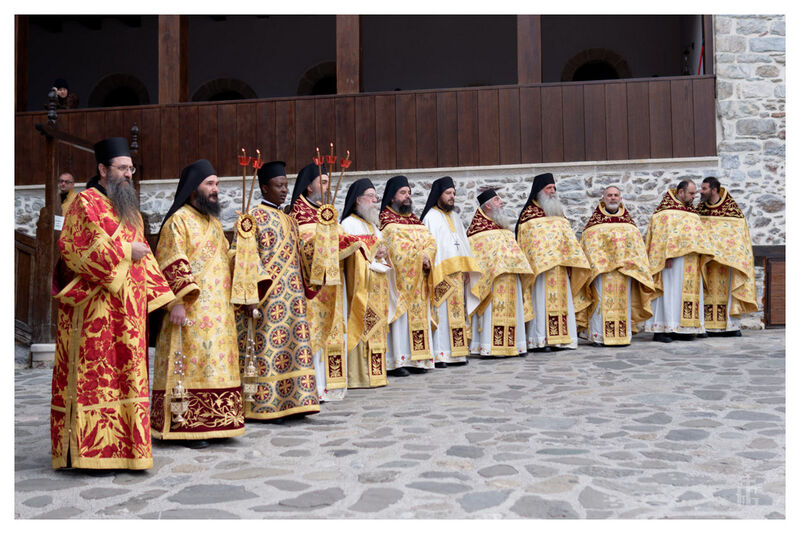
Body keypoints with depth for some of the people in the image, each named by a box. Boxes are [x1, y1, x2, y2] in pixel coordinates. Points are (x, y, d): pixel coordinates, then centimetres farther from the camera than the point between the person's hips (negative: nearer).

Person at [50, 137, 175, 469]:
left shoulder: (129, 210, 20)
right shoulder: (86, 203, -4)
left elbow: (143, 256, 24)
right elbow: (75, 249, -14)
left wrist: (161, 294, 16)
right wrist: (125, 252, -14)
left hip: (128, 309, 8)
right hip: (95, 307, -8)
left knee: (126, 375, 8)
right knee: (93, 374, -6)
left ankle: (120, 443, 15)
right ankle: (85, 448, -1)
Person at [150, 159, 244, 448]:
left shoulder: (214, 221, 18)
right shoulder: (179, 220, -7)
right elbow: (170, 265, -15)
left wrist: (232, 299, 19)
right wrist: (177, 302, -23)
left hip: (218, 310, 8)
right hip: (191, 310, -8)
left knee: (214, 364, 9)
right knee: (190, 364, -7)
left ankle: (211, 422, 16)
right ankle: (186, 427, -1)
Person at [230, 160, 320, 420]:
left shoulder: (288, 220, 18)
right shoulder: (253, 217, -6)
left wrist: (304, 290, 16)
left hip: (291, 297, 8)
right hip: (266, 298, -8)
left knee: (291, 347, 7)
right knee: (265, 349, -5)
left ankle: (289, 402, 14)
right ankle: (262, 406, 2)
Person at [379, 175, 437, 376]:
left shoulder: (414, 219, 20)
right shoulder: (385, 220, -1)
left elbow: (430, 241, 8)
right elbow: (397, 248, -15)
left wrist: (426, 255, -12)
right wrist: (420, 257, -14)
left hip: (418, 280, 7)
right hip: (398, 277, -7)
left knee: (418, 315, 4)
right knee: (400, 316, -10)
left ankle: (417, 359, 8)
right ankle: (395, 361, -10)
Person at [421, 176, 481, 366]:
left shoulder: (454, 217, 19)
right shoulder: (431, 217, -4)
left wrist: (466, 269, 12)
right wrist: (437, 274, -19)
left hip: (458, 274, 7)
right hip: (442, 274, -7)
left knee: (457, 312, 7)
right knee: (442, 313, -10)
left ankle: (457, 351, 11)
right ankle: (439, 354, -9)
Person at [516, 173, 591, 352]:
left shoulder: (558, 213, 19)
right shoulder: (529, 213, 0)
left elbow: (567, 237, 22)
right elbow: (524, 241, -6)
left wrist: (571, 259, 14)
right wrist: (531, 263, -14)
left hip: (560, 265, 6)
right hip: (540, 266, -6)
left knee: (561, 300, 4)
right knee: (541, 300, -9)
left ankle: (560, 338, 9)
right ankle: (539, 340, -8)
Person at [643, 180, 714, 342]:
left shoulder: (691, 212, 19)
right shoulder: (667, 211, -6)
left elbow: (697, 236, 23)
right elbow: (664, 235, -14)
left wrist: (700, 256, 14)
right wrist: (668, 255, -22)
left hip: (690, 262, 8)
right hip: (673, 260, -8)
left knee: (688, 291, 5)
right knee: (670, 290, -9)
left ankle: (680, 328, 9)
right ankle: (660, 330, -8)